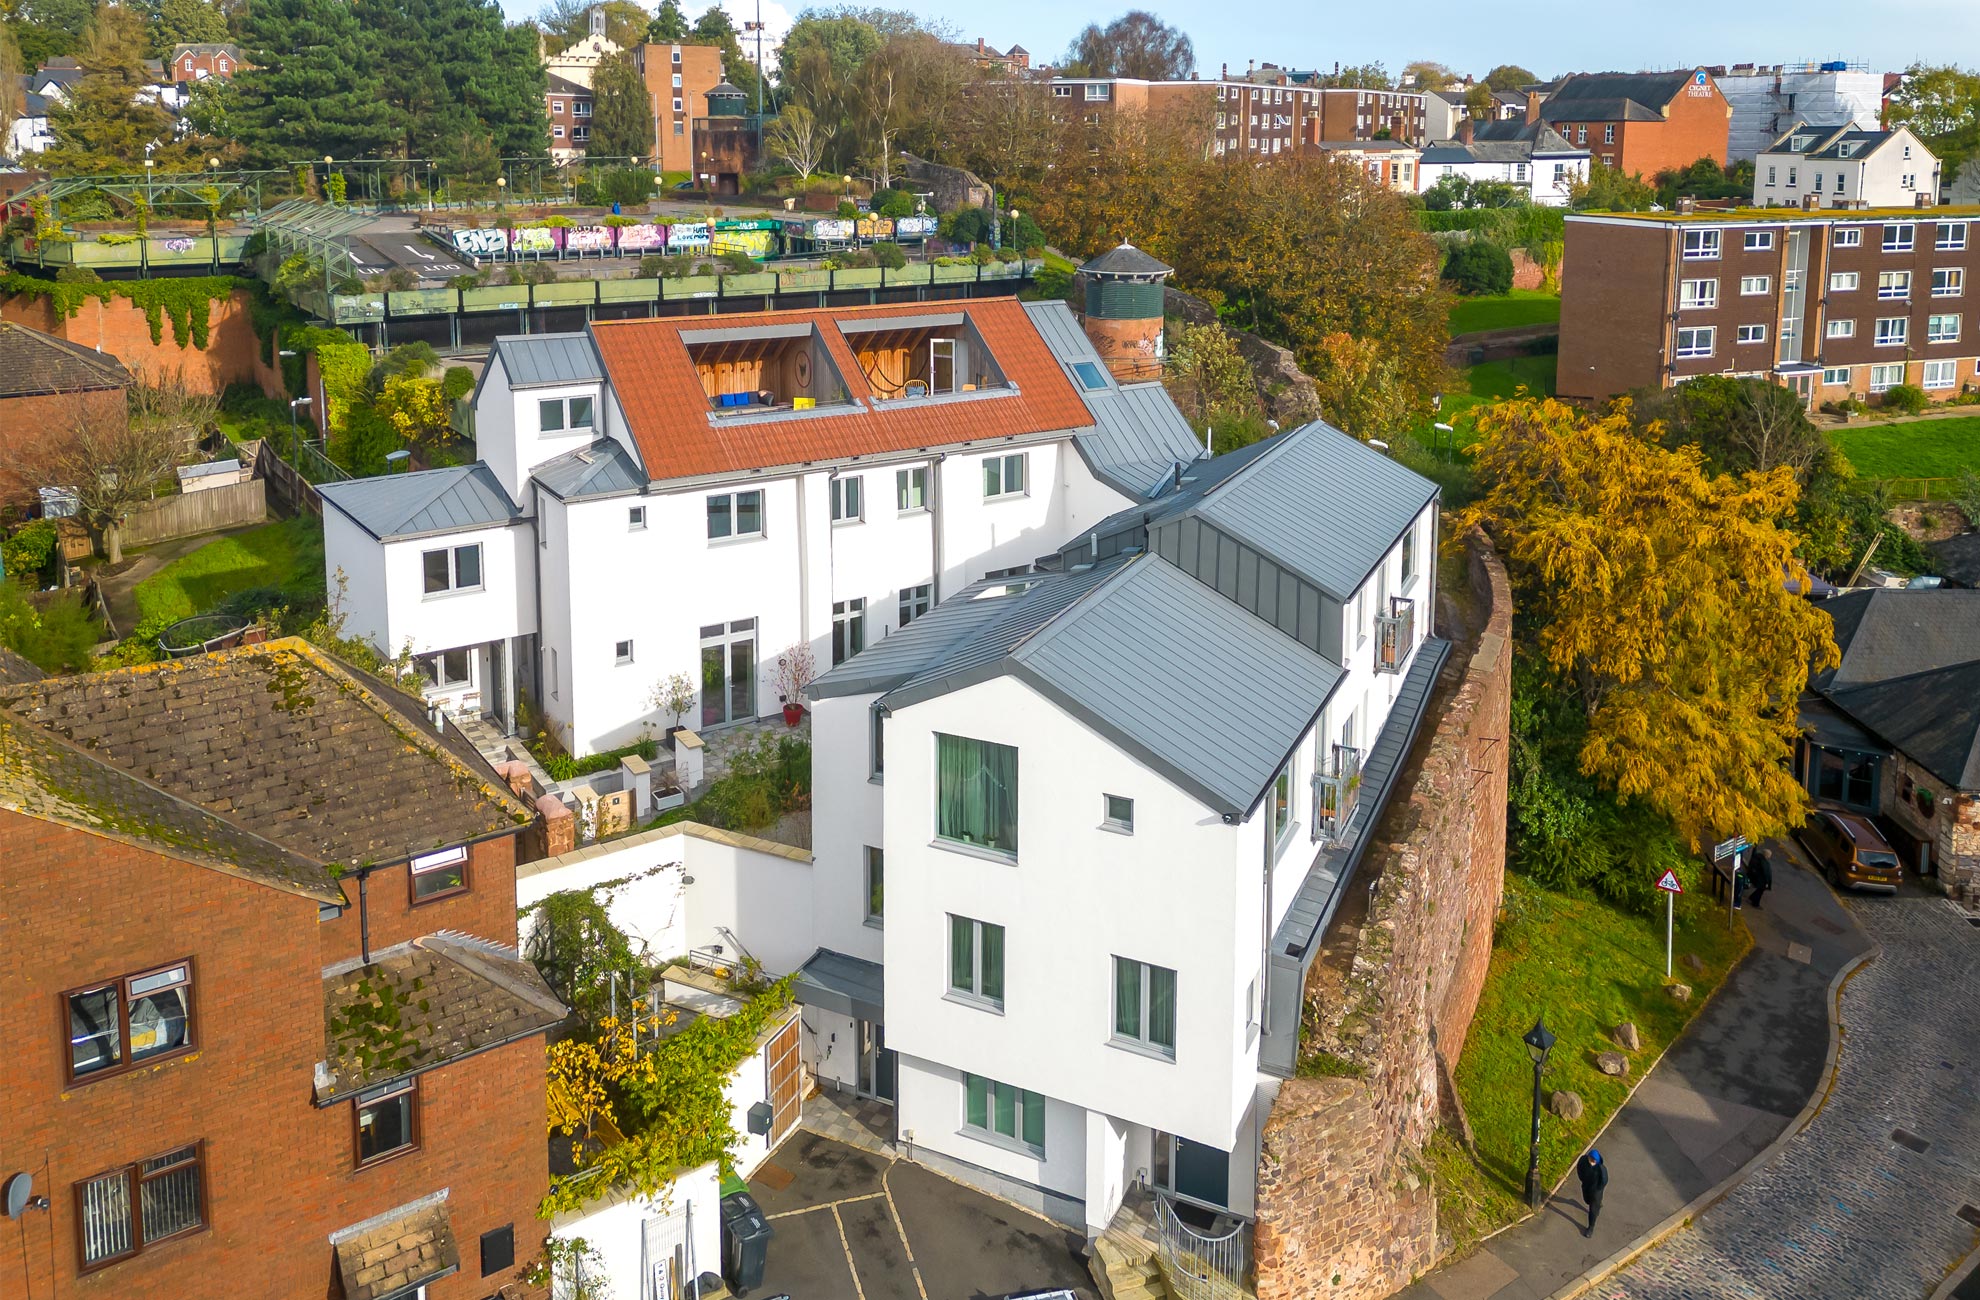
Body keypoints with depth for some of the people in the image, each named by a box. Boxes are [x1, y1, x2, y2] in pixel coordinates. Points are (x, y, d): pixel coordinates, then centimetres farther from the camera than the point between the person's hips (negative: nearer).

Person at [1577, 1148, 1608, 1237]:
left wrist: (1597, 1190, -9)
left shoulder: (1601, 1168, -39)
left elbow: (1604, 1181, -22)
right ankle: (1598, 1205, 66)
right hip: (1586, 1186, 5)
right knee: (1587, 1200, 32)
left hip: (1596, 1189, -5)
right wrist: (1583, 1180, 2)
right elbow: (1579, 1168, -5)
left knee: (1593, 1209, 12)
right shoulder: (1583, 1159, -28)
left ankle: (1591, 1227, 35)